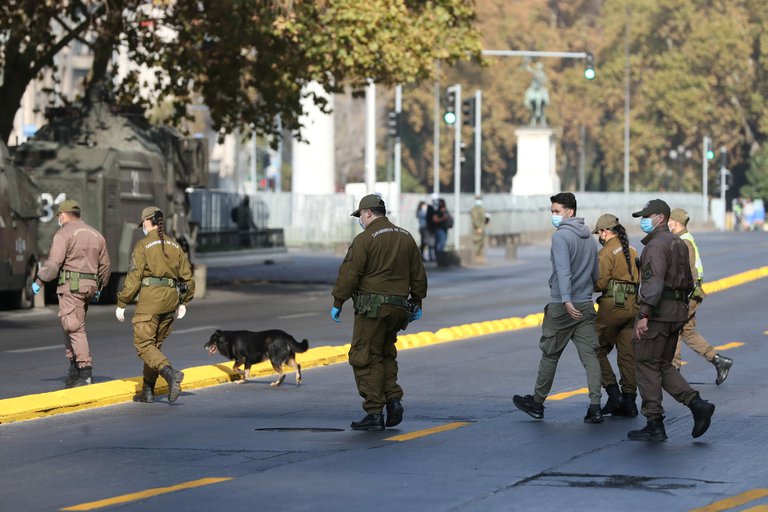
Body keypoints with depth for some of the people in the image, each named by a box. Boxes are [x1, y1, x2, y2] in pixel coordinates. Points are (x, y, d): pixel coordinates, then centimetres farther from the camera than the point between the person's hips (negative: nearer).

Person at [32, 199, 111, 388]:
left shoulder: (64, 234, -6)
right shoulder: (96, 235, 16)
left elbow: (53, 263, -15)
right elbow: (105, 265, 19)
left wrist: (38, 281, -6)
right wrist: (99, 287, 30)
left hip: (71, 285, -7)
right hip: (90, 285, 7)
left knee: (75, 329, -8)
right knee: (71, 326, 16)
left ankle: (86, 372, -16)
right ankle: (74, 369, 11)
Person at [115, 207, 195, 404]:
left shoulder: (143, 245, -7)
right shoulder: (174, 246, 11)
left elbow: (133, 278, -11)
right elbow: (187, 277, 13)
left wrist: (121, 304, -4)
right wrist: (183, 303, 23)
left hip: (149, 299, -6)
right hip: (170, 298, 6)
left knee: (144, 345, -5)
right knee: (155, 344, 16)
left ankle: (171, 373, -29)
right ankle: (148, 391, 16)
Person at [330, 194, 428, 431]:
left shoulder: (365, 239, -9)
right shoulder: (406, 237, 12)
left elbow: (349, 274, -12)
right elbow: (418, 275, 16)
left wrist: (337, 303, -3)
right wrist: (417, 303, 25)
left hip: (372, 306, -7)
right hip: (398, 308, 7)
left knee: (366, 358, -1)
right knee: (386, 354, 21)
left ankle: (374, 413, -5)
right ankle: (393, 398, 3)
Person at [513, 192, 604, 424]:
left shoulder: (561, 236, -12)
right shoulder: (589, 238, 13)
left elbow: (563, 270, -24)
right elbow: (596, 275, 20)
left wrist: (566, 300, -32)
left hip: (562, 307, -6)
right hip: (586, 305, 6)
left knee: (550, 355, 7)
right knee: (590, 355, 0)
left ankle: (537, 403, 19)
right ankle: (595, 407, -9)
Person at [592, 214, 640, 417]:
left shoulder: (607, 252, -10)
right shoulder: (632, 251, 13)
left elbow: (601, 283, -15)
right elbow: (638, 279, 16)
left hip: (612, 306, -7)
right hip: (632, 306, 7)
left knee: (598, 350, 6)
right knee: (628, 354, 7)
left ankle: (613, 393, -4)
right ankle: (629, 401, 5)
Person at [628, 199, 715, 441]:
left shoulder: (657, 245, -13)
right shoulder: (678, 243, 18)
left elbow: (653, 282, -24)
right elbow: (688, 282, 23)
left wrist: (644, 314, -27)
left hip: (657, 312, -10)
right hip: (677, 312, 10)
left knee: (647, 366, -3)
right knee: (663, 366, 15)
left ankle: (655, 425, -2)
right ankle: (698, 405, 1)